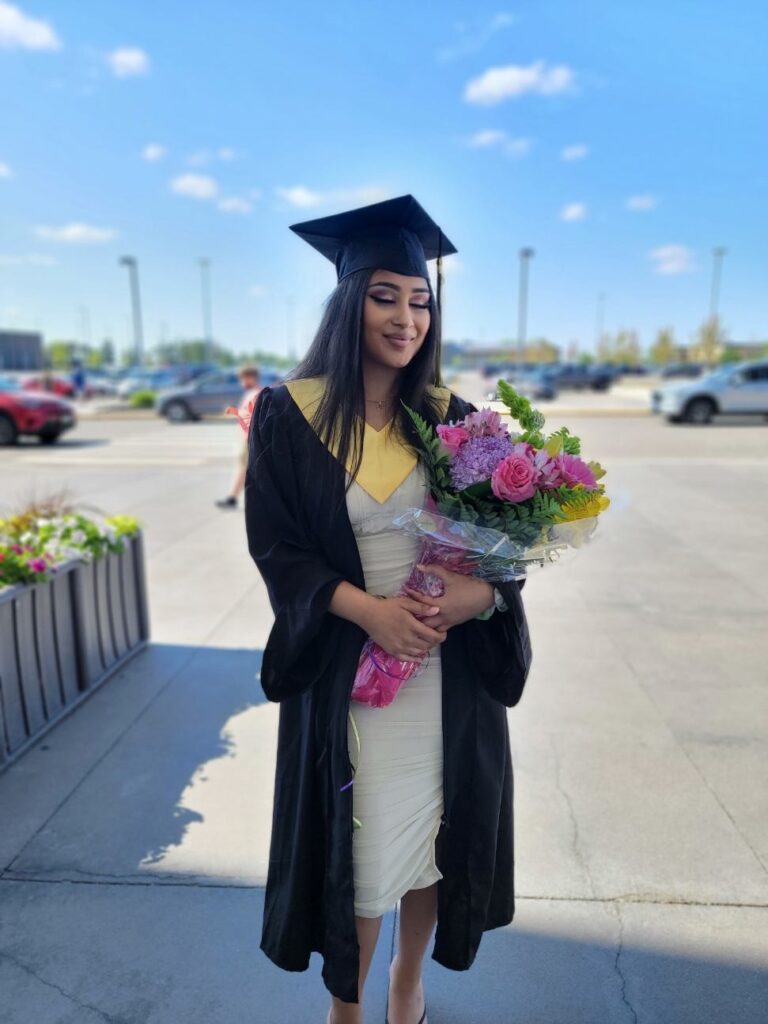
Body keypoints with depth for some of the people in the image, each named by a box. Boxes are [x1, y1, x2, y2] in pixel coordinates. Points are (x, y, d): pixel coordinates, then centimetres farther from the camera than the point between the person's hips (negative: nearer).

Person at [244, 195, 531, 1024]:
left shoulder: (448, 416, 2)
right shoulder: (290, 414, -6)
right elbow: (276, 545, -7)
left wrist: (479, 591, -18)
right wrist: (368, 610, -21)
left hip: (450, 665, 3)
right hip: (347, 664, -2)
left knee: (435, 830, 15)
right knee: (361, 846, 7)